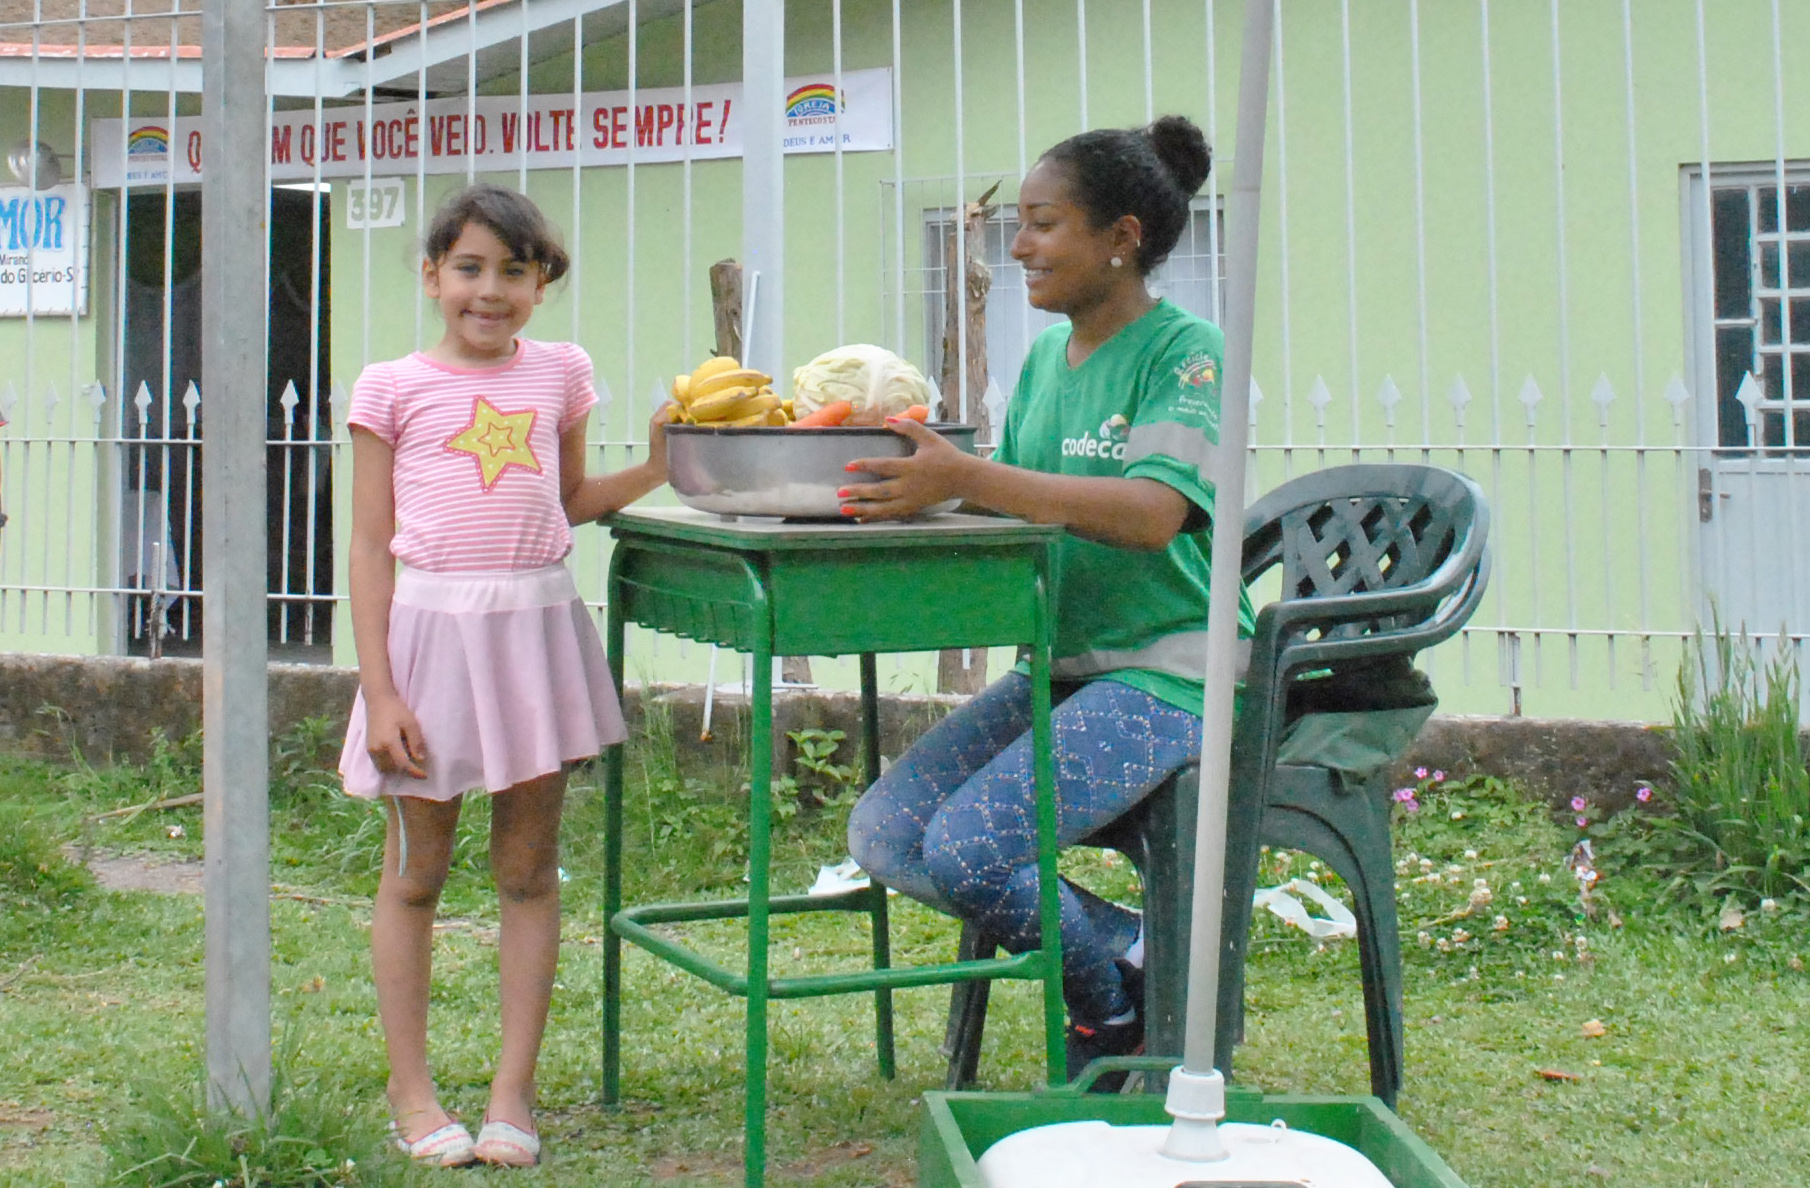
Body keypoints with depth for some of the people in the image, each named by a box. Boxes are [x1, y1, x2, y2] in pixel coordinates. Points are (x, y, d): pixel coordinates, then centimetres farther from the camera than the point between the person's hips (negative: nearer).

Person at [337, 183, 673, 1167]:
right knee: (416, 870, 7)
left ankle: (513, 1093, 17)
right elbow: (371, 546, -2)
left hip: (537, 624, 3)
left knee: (529, 868, 7)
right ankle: (410, 1092, 19)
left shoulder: (559, 372, 10)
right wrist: (379, 691, -8)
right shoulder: (393, 387, 0)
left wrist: (654, 467, 6)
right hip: (432, 627, -3)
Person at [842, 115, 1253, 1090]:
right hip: (1058, 669, 8)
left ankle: (1115, 1006, 6)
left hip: (1163, 672, -8)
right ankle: (1131, 947, 7)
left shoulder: (1186, 351, -10)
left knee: (968, 847, -23)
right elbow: (1011, 505, 15)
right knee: (882, 833, -5)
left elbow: (1154, 512, -26)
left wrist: (966, 478, -34)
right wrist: (913, 473, -4)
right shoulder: (1045, 359, 14)